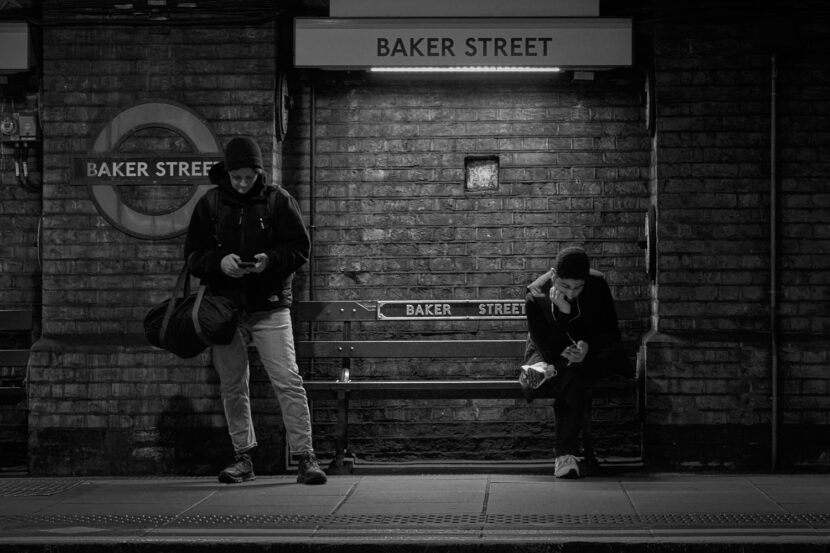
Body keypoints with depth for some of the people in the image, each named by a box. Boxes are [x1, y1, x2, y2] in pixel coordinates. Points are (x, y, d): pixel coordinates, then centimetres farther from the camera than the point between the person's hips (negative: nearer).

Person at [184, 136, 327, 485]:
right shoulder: (210, 204, 7)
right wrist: (219, 262, -15)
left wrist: (271, 260, -18)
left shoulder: (278, 201, 2)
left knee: (288, 381, -10)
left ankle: (304, 457, -8)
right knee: (232, 387, 8)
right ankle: (243, 458, 19)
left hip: (270, 307, -2)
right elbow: (193, 254, 5)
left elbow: (300, 248, 1)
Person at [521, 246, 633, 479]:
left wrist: (588, 346, -28)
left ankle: (550, 373, -31)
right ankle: (566, 455, -40)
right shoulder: (536, 296, -20)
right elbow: (549, 350, -22)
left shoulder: (597, 285, -13)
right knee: (570, 383, -37)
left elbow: (612, 332, -8)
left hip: (592, 352, 2)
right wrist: (562, 313, -36)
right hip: (552, 356, -2)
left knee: (616, 353, -34)